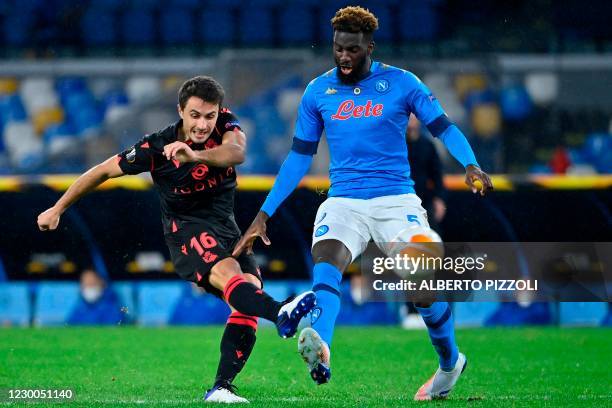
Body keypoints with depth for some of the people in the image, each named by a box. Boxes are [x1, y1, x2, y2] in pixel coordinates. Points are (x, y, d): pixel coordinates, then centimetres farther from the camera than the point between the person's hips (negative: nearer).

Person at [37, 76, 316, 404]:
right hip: (185, 229, -5)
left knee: (251, 288, -18)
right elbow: (104, 171, 1)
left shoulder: (226, 124, -6)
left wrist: (196, 155, -50)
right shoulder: (156, 147, -12)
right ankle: (281, 314, -67)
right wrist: (57, 209, 7)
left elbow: (237, 152, -29)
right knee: (227, 273, -34)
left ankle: (221, 387, -20)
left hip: (225, 228, 5)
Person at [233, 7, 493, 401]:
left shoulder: (401, 83, 1)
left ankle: (450, 361, 19)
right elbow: (299, 158, 13)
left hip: (396, 199, -1)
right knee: (327, 261, -29)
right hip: (343, 202, 1)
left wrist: (471, 166, -21)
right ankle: (320, 350, -55)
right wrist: (264, 215, 10)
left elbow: (444, 127, 0)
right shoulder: (318, 91, 8)